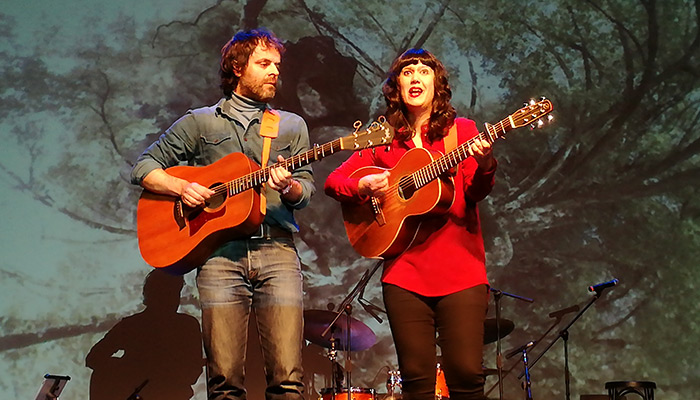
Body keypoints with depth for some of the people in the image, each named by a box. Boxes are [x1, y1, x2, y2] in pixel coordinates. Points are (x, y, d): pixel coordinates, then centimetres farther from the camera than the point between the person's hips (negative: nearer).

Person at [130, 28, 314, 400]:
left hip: (276, 248, 1)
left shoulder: (291, 126, 19)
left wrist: (289, 188, -11)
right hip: (218, 251, -1)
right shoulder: (199, 122, 14)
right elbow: (144, 167, 13)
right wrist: (182, 187, -5)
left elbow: (306, 189, 12)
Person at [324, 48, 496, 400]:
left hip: (460, 270, -1)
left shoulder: (461, 130, 8)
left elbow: (474, 194, -3)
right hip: (404, 272, 1)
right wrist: (363, 186, -9)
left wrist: (484, 165, -24)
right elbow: (333, 181, 12)